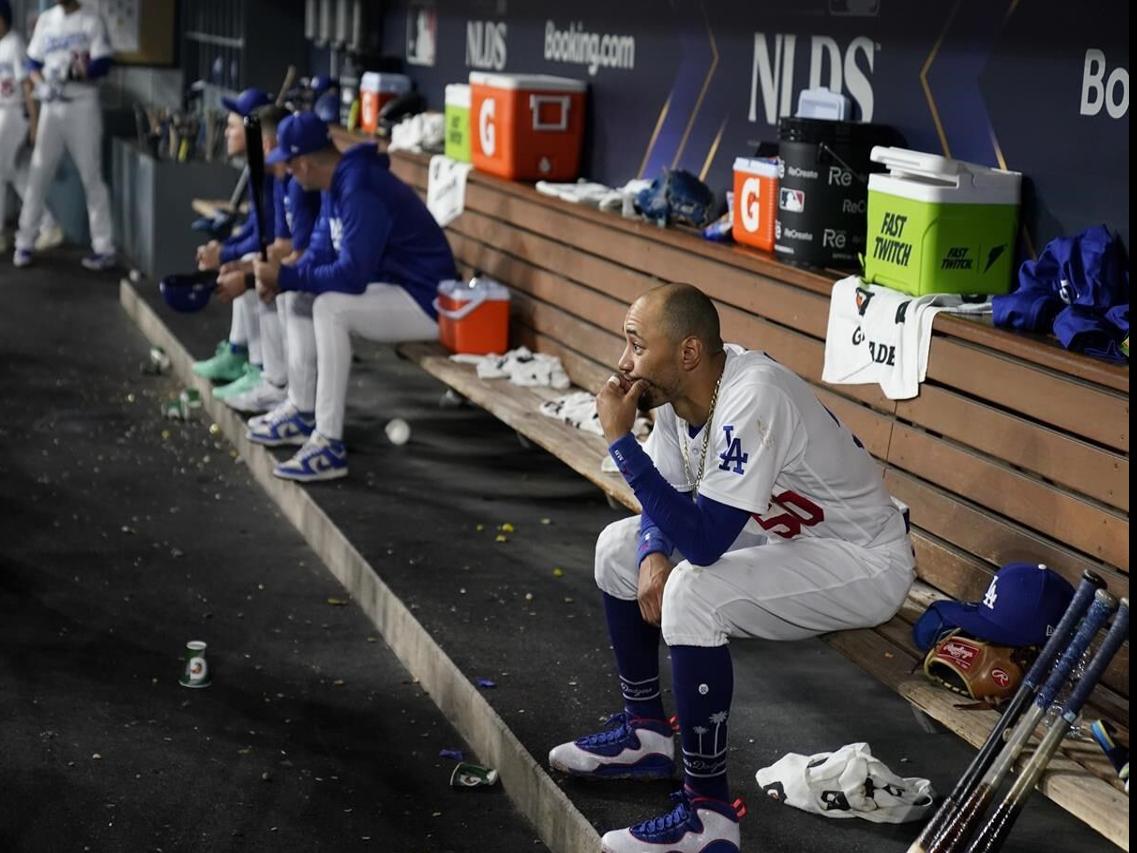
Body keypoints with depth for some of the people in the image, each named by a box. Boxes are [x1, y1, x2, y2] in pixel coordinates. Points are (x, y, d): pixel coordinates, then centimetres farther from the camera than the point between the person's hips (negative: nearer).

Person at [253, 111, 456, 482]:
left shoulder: (360, 191, -26)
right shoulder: (338, 183, 5)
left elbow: (351, 276, -30)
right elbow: (326, 255, 12)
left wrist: (286, 277, -20)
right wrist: (282, 278, -6)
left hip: (427, 302, -11)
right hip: (391, 287, 11)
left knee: (330, 307, -30)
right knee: (297, 300, 13)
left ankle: (329, 446, -28)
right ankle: (305, 411, 17)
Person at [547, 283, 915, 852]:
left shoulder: (752, 399, -32)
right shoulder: (677, 388, -6)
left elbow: (703, 542, -35)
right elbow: (667, 497, 9)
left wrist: (621, 440, -32)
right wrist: (652, 555, -13)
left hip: (865, 564, -10)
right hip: (784, 536, 10)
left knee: (692, 592, -31)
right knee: (620, 547, 10)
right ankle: (646, 733, 22)